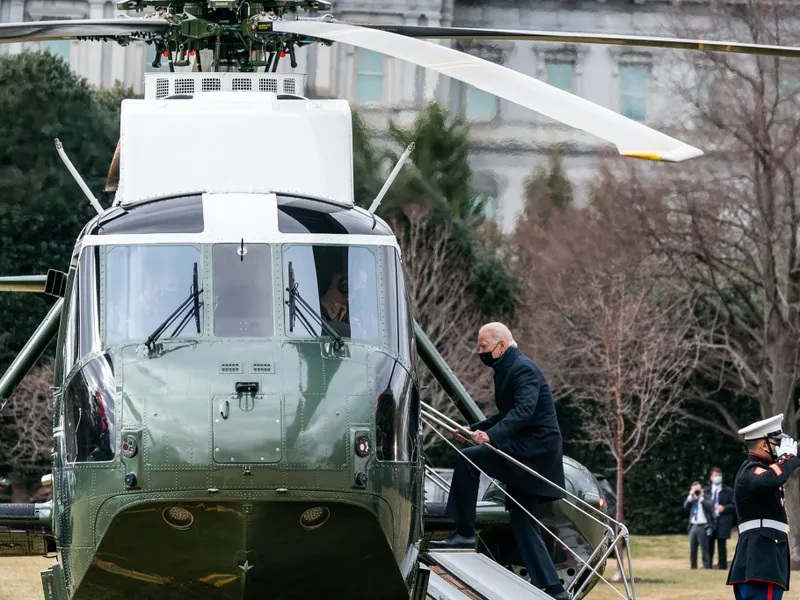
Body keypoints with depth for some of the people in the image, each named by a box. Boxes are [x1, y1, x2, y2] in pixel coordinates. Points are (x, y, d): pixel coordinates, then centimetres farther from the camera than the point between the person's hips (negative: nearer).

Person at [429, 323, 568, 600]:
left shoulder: (523, 369, -13)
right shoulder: (508, 369, 18)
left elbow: (524, 410, -29)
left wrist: (492, 435, -41)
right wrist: (476, 429, 20)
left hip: (536, 446, -11)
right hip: (530, 452, 11)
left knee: (468, 459, -19)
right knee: (523, 522, 9)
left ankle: (464, 533, -16)